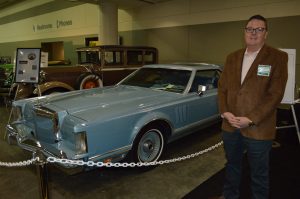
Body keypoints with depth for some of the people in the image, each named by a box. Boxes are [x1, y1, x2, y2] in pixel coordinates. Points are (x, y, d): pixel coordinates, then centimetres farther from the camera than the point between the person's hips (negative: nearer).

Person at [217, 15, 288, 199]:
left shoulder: (278, 57, -6)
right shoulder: (232, 58, 9)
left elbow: (275, 94, -13)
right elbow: (222, 87, 7)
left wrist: (251, 119, -18)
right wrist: (225, 112, -8)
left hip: (258, 129, -4)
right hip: (230, 126, 5)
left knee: (259, 174, 12)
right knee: (232, 166, 22)